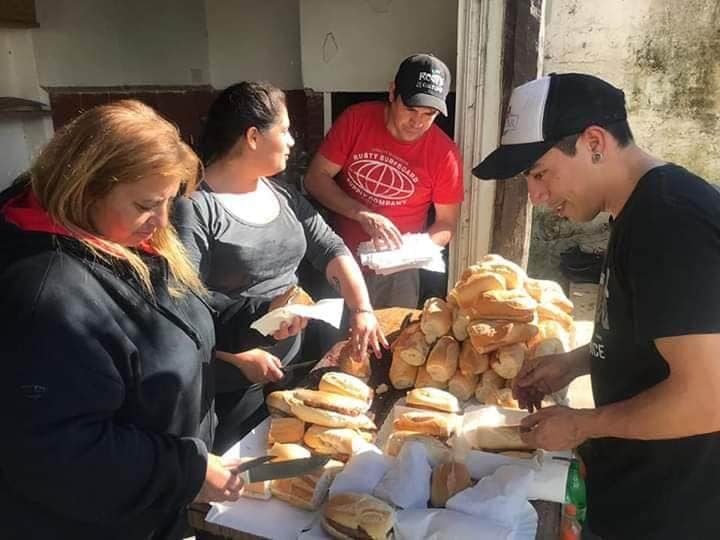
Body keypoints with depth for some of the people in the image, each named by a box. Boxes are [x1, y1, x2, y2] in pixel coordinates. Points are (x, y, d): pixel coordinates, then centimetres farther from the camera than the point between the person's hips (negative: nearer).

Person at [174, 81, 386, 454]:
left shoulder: (281, 194, 5)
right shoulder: (196, 206, -20)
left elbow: (329, 248, 3)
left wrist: (362, 309, -9)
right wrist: (243, 356, -20)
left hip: (289, 363, 7)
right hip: (229, 385, -7)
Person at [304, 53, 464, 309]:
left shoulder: (445, 154, -13)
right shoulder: (355, 119, -11)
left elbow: (446, 224, -4)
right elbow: (315, 178, -10)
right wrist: (363, 215, -24)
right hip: (341, 258, 1)